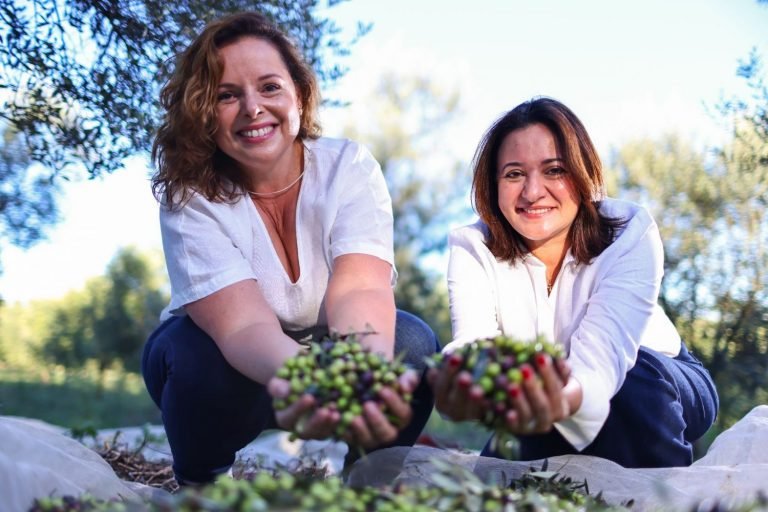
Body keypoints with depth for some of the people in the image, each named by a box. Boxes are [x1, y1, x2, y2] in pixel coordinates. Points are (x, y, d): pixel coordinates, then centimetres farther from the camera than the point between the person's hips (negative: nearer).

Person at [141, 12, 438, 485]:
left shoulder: (349, 168, -19)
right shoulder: (189, 198, -23)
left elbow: (360, 289, -35)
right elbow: (244, 324, -37)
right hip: (227, 358, -1)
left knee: (413, 342, -27)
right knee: (209, 361, -34)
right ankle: (203, 488, -3)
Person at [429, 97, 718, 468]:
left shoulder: (630, 233, -25)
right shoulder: (472, 248, -18)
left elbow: (603, 351, -43)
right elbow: (473, 341, -38)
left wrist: (565, 399, -68)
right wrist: (464, 389, -64)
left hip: (653, 384, -2)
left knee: (634, 375, -34)